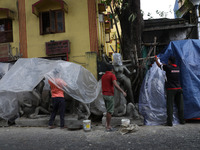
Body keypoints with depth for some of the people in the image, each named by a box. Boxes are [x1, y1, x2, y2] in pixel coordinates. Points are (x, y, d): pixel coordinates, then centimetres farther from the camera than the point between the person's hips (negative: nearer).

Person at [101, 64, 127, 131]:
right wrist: (123, 91, -23)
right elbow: (115, 85, -23)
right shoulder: (112, 75, -10)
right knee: (110, 111, -1)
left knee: (108, 110, 18)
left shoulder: (103, 76, 13)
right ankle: (108, 127, 3)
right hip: (109, 95, -8)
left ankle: (107, 124, 17)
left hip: (104, 95, 8)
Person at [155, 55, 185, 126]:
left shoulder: (168, 67, -8)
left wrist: (156, 59, 27)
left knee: (170, 106, -3)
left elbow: (159, 65, 8)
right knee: (180, 105, 11)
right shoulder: (178, 68, 9)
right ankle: (182, 120, 18)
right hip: (178, 88, 6)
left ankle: (170, 122, -4)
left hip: (171, 89, -5)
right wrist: (165, 64, 45)